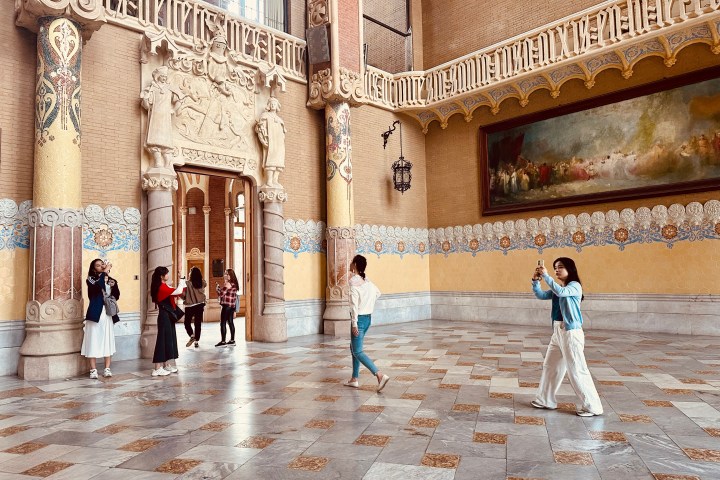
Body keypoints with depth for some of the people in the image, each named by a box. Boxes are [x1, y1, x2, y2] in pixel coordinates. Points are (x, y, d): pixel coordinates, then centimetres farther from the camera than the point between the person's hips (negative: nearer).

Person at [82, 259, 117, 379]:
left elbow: (116, 295, 5)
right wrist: (105, 272, -18)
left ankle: (107, 369, 9)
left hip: (107, 314, 4)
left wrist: (113, 283, -9)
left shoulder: (109, 280, 12)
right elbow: (97, 286, -22)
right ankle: (93, 370, 4)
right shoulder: (91, 279, 1)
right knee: (94, 341, -2)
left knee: (108, 341, 4)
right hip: (95, 313, -4)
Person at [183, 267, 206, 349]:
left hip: (190, 306, -4)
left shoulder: (188, 283, -14)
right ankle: (196, 341, 10)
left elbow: (184, 294, -14)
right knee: (198, 323, 8)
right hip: (200, 305, 4)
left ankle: (192, 336, -8)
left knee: (187, 323, 12)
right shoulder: (202, 283, -1)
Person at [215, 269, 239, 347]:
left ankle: (223, 341, -4)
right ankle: (232, 340, 15)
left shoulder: (227, 284, -15)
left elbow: (221, 294, -16)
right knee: (231, 323, 12)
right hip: (232, 306, 9)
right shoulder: (234, 284, 13)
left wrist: (217, 287, -1)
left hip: (226, 306, -9)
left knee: (223, 323, -4)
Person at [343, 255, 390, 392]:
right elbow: (377, 293, 22)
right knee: (354, 348, 19)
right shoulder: (366, 280, 8)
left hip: (359, 319, -9)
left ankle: (380, 375, -16)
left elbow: (354, 304, -21)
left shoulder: (354, 282, -16)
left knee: (357, 352, -4)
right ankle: (354, 379, 23)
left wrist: (354, 324, -20)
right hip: (367, 318, 9)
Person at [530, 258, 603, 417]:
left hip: (571, 332, -9)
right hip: (558, 331, 9)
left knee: (577, 370, -5)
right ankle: (546, 400, 26)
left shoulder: (575, 286, -11)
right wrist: (536, 281, -9)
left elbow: (561, 292, -30)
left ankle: (593, 407, 6)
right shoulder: (558, 288, 13)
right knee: (550, 366, 14)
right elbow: (541, 295, 6)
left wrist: (545, 275, -29)